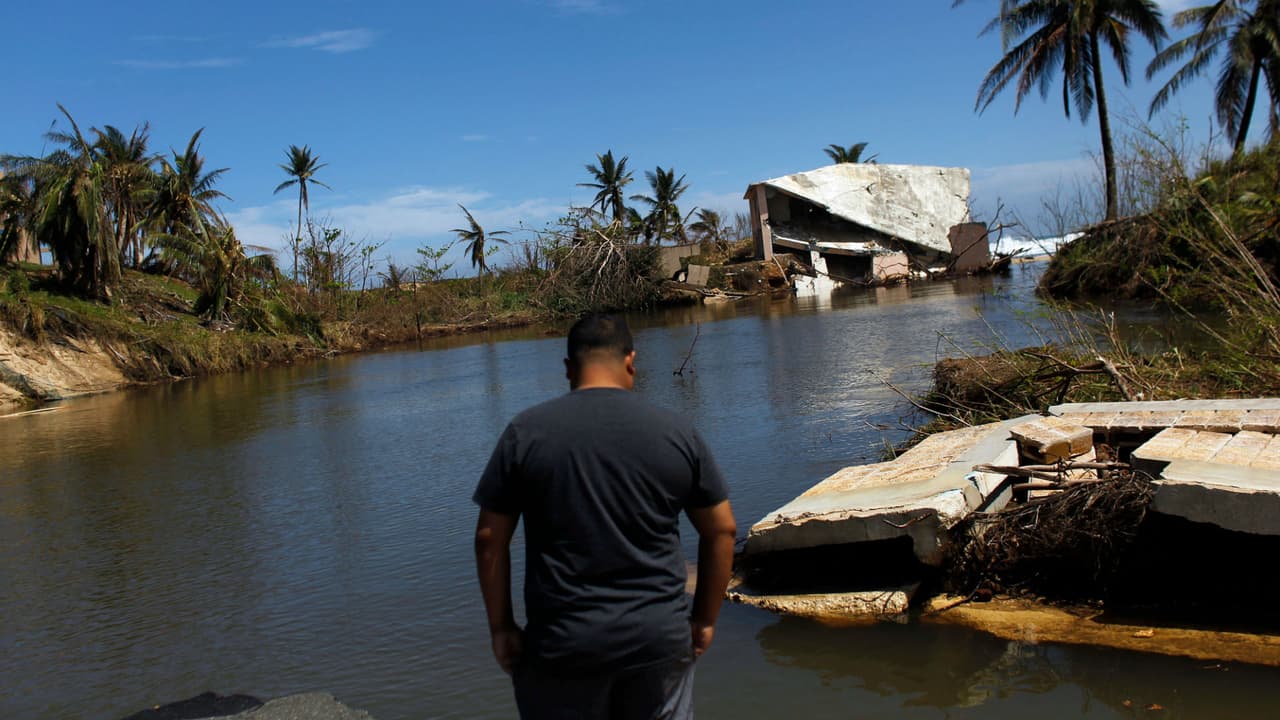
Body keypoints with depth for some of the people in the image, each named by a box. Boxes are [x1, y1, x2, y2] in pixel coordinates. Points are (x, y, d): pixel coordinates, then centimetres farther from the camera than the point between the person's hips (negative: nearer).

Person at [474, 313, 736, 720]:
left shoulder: (525, 433, -3)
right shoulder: (677, 432, 0)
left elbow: (490, 539, -3)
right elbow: (721, 531, 4)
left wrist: (501, 626, 6)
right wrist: (705, 619, 13)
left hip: (561, 643, -1)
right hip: (660, 638, 1)